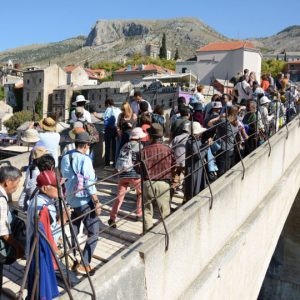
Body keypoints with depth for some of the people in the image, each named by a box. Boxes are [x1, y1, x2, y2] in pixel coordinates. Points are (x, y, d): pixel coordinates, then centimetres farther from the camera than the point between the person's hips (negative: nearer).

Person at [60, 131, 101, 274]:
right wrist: (97, 203, -12)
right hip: (85, 202, -7)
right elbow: (89, 184, -19)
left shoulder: (65, 159, 4)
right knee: (93, 233, 5)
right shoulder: (85, 160, -17)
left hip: (70, 201, 7)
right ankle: (84, 264, 2)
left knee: (73, 232, 20)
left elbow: (64, 178, 11)